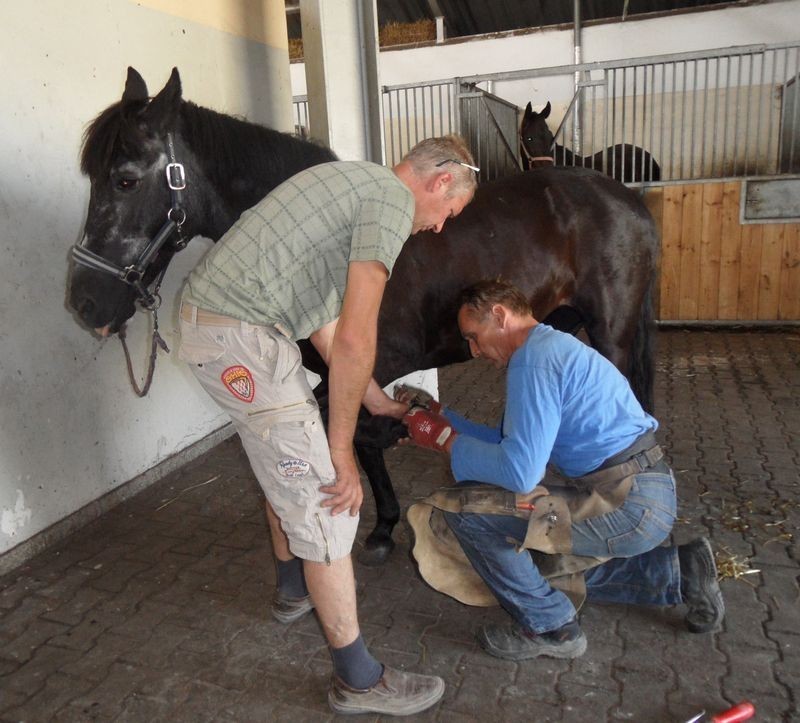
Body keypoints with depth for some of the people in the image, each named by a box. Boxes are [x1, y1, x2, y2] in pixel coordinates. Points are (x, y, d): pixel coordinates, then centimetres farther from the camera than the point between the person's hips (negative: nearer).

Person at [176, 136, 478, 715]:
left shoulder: (356, 182, 20)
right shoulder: (394, 199, -10)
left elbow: (323, 321, 19)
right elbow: (355, 340, -21)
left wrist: (376, 400, 21)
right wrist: (341, 449, -11)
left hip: (211, 316, 11)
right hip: (242, 340, -11)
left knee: (286, 467, 26)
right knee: (326, 503, -2)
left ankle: (295, 590, 49)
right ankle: (359, 680, 14)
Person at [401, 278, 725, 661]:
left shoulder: (532, 361, -17)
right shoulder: (551, 346, 15)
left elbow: (520, 472, -23)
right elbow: (508, 441, 20)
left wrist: (445, 440, -11)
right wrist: (439, 415, 17)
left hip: (625, 507, -11)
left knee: (466, 511, -11)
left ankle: (549, 629, 5)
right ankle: (680, 572, 25)